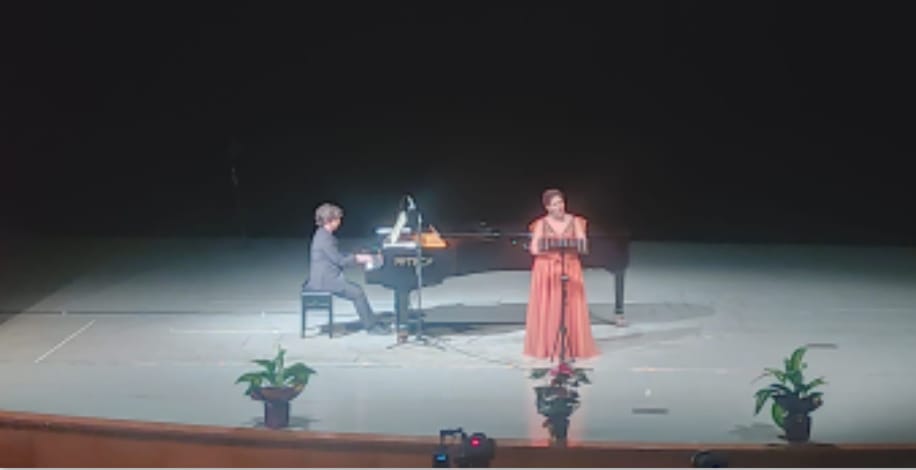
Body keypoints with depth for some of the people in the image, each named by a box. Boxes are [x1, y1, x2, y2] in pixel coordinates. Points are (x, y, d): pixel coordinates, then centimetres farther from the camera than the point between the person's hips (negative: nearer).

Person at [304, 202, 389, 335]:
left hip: (328, 277, 10)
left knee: (357, 290, 8)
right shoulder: (324, 238, -18)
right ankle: (371, 326, -6)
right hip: (325, 280, -10)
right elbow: (339, 261, -18)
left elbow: (337, 258, 19)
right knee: (358, 293, -13)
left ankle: (373, 323, 6)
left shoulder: (324, 235, 15)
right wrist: (358, 259, -7)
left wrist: (358, 258, 12)